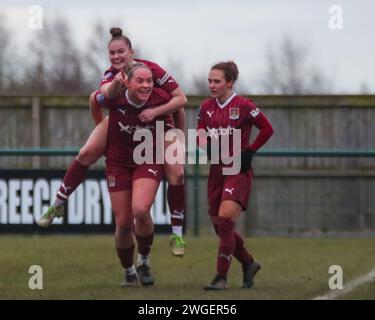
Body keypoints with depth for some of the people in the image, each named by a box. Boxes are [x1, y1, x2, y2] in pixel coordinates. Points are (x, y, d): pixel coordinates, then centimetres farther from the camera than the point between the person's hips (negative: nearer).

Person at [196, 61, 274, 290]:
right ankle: (249, 263, 31)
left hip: (238, 171, -6)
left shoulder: (243, 106, -9)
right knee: (220, 226, 9)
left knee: (225, 219, -18)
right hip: (216, 170, 6)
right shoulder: (207, 107, 6)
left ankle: (221, 277, -15)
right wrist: (204, 143, -7)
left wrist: (249, 152, -7)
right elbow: (200, 134, 15)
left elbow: (267, 129, -2)